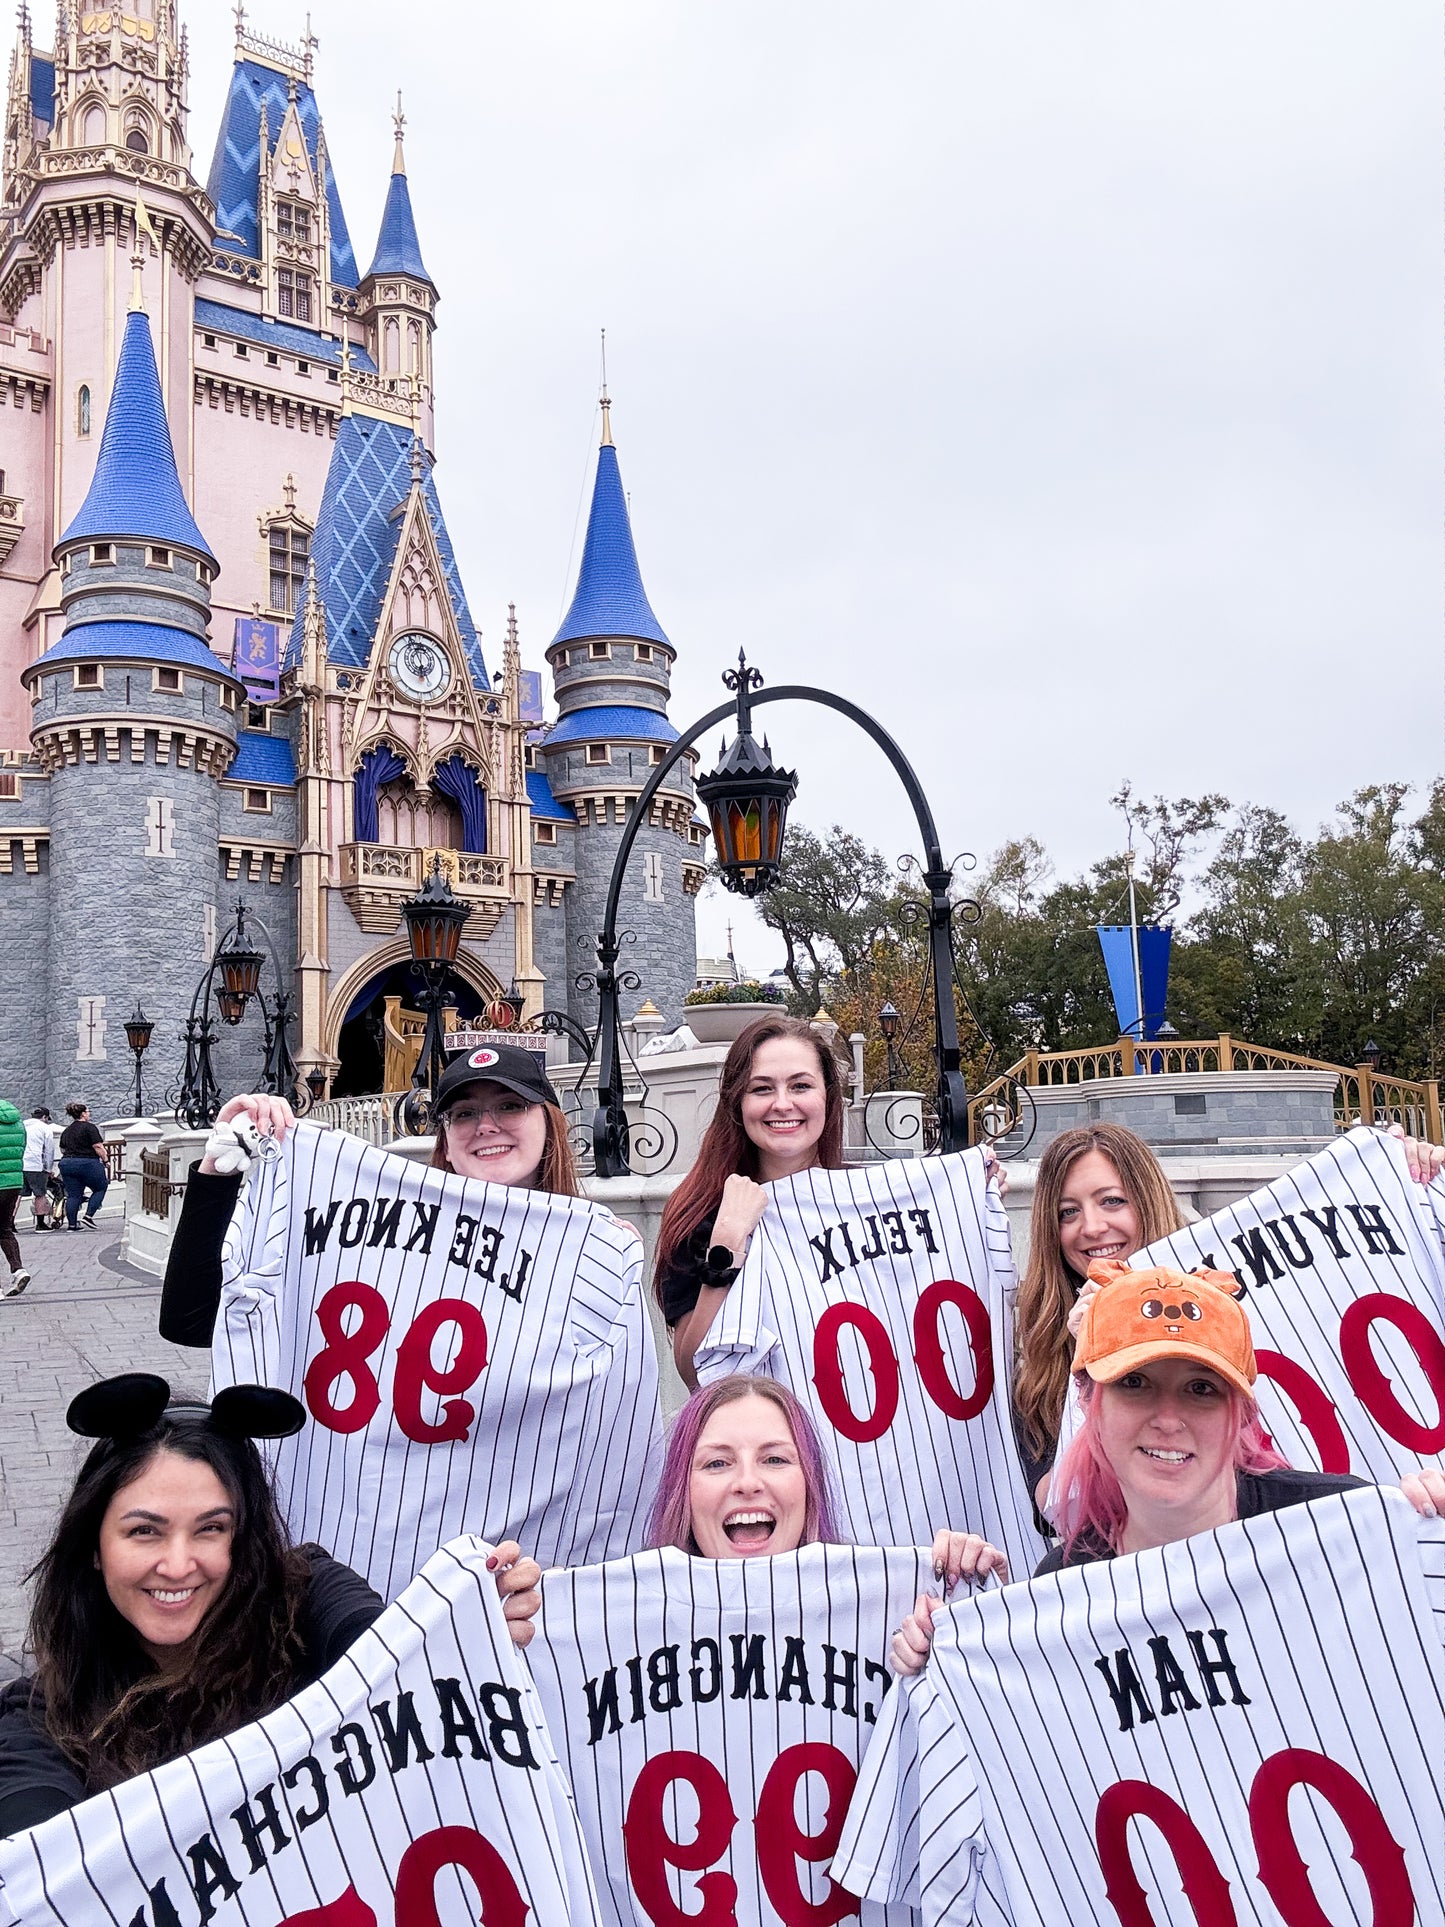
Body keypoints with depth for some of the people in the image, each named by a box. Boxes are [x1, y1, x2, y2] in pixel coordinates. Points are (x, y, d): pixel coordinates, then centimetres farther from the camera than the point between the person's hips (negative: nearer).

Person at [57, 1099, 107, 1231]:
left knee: (73, 1195, 9)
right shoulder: (89, 1127, -7)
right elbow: (98, 1147, -13)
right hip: (87, 1163, -7)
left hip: (66, 1164, 7)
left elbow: (62, 1150, 20)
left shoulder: (66, 1130, 16)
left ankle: (72, 1224, 7)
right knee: (100, 1188, 10)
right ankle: (88, 1217, 0)